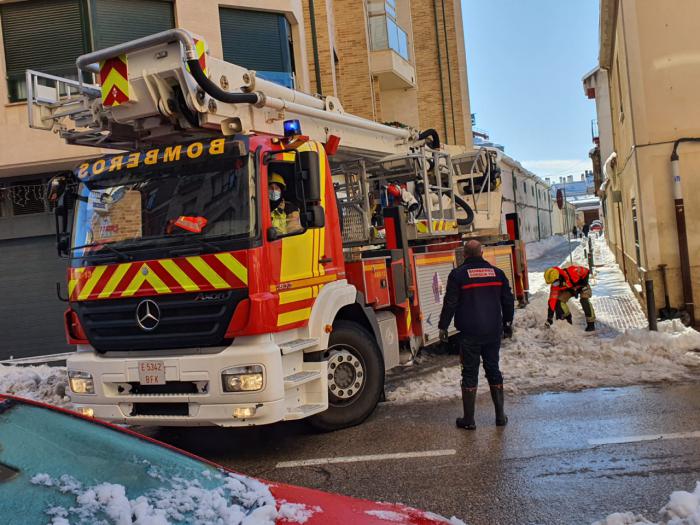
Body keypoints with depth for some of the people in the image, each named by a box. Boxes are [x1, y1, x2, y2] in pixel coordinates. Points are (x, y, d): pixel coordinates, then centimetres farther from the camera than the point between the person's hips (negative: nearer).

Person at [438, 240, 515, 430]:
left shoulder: (458, 275, -7)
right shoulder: (497, 273, 6)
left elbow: (450, 303, -8)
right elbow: (508, 300, 13)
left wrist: (443, 327, 0)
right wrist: (507, 323, 25)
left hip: (470, 333, -4)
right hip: (493, 332, 4)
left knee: (470, 373, 2)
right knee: (493, 370, 15)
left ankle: (469, 420, 6)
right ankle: (500, 415, 18)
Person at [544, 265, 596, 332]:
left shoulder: (572, 271, -40)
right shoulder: (554, 285, -26)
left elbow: (586, 271, -22)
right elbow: (552, 300, -24)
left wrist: (583, 284, -23)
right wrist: (549, 318, -27)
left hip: (582, 285, -4)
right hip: (569, 289, 4)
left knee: (584, 300, -28)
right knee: (559, 301, -16)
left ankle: (591, 324, -19)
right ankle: (567, 317, 11)